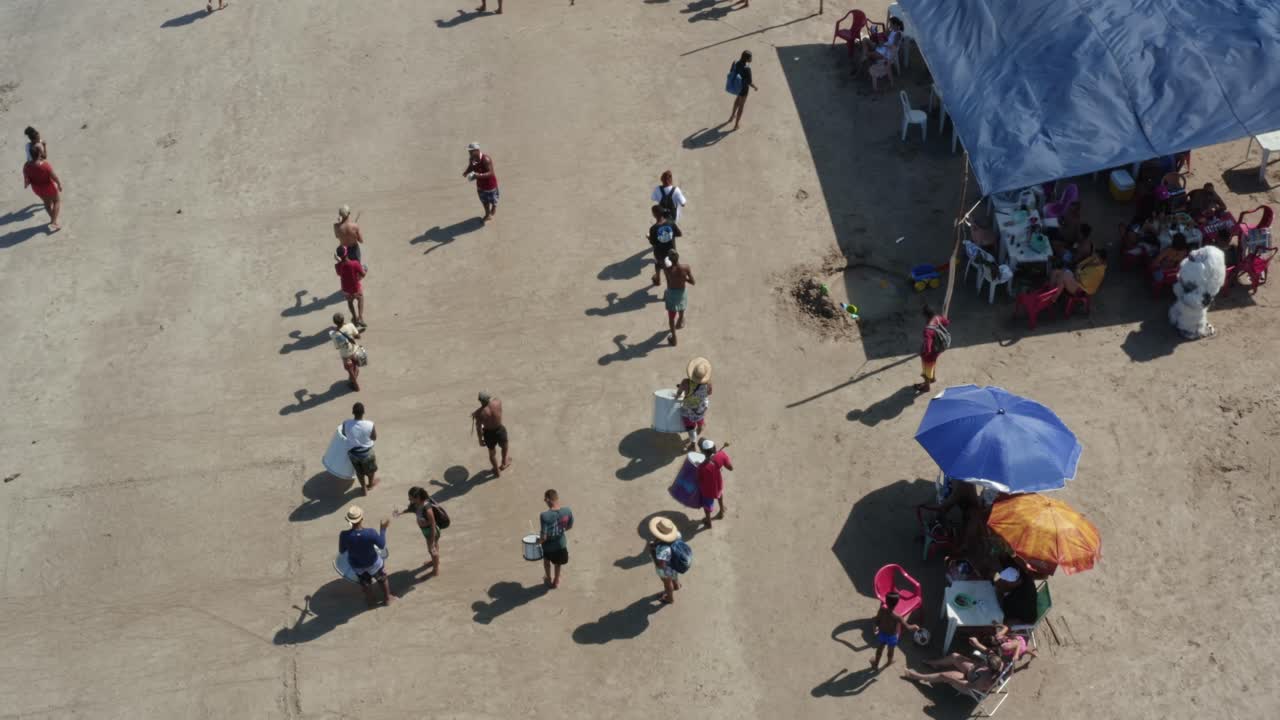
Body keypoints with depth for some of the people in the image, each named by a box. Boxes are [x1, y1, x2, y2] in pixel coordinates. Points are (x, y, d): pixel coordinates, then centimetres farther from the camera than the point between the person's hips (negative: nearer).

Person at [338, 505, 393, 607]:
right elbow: (382, 546, -19)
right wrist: (383, 529, -10)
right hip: (373, 562, -2)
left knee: (365, 583, 32)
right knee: (382, 579, 30)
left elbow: (341, 551, -14)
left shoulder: (344, 535, -33)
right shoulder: (370, 532, -37)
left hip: (356, 565, 2)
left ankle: (370, 601, 55)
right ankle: (388, 598, 51)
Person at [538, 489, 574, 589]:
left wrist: (538, 541, -8)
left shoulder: (545, 516, -35)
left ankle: (549, 580, 52)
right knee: (558, 562, 32)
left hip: (548, 545, -3)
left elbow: (544, 537, -30)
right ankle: (556, 581, 52)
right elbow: (570, 527, -3)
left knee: (546, 560, 32)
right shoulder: (567, 511, -22)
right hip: (561, 543, 3)